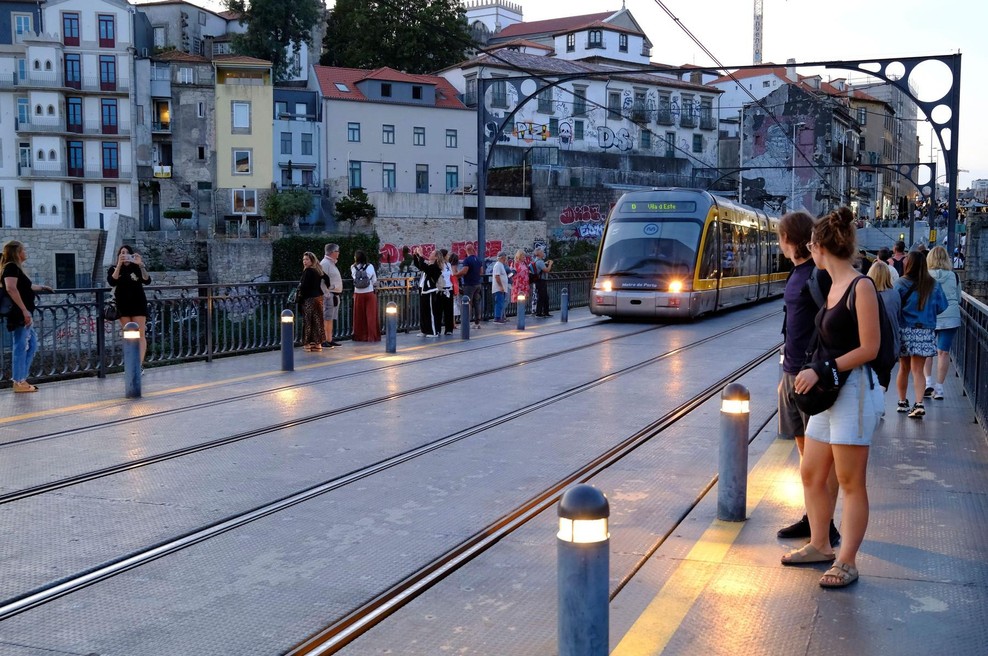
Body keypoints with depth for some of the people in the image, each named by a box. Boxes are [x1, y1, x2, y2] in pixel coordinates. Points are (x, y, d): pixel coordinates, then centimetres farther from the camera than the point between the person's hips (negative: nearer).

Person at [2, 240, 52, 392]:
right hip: (19, 314, -10)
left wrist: (40, 287, 49)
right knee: (20, 347, -6)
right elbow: (11, 289, -25)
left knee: (32, 345, 14)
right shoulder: (11, 267, -10)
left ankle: (21, 379, 18)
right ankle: (19, 382, -2)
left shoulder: (16, 268, 20)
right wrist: (24, 310, -27)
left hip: (23, 314, 10)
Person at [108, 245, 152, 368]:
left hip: (138, 305, -2)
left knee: (140, 335, -7)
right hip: (123, 306, 2)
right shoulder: (114, 269, 4)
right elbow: (112, 282, -15)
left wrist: (141, 265, -30)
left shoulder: (137, 268, 1)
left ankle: (139, 365, -12)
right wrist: (119, 265, -24)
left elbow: (147, 281, -16)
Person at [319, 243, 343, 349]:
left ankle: (330, 340, 18)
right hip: (329, 295, -10)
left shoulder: (332, 263, 19)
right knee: (327, 319, -8)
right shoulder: (324, 264, -13)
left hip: (335, 295, 10)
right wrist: (327, 295, -22)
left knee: (331, 319, 13)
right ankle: (325, 340, -8)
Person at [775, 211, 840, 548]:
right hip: (794, 372, 9)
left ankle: (827, 527, 7)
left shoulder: (821, 274, -15)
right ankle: (812, 518, 25)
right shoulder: (798, 272, 13)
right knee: (804, 448, 15)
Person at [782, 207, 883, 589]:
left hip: (855, 391, -9)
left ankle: (847, 562, 10)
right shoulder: (834, 286, 13)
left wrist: (822, 370, -17)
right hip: (828, 393, 9)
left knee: (851, 484, 0)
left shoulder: (861, 287, -12)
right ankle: (819, 546, 28)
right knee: (811, 475, 14)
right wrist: (812, 374, 5)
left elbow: (869, 348, -15)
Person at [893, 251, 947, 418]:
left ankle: (902, 402, 23)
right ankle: (919, 404, -12)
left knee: (904, 368, 14)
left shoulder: (901, 283, -9)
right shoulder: (934, 285, 0)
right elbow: (941, 307, 5)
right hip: (925, 332, 1)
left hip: (904, 331, -1)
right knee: (917, 370, 2)